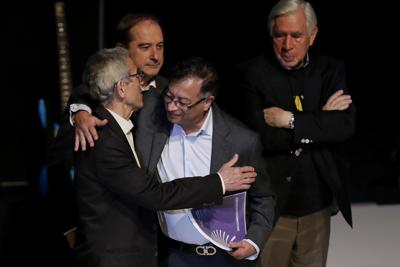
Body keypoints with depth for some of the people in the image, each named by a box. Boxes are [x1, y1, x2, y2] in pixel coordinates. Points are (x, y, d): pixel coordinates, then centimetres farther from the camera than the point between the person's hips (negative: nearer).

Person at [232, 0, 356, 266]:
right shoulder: (251, 73, -6)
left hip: (317, 204, 3)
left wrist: (290, 120, -18)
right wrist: (319, 123, -13)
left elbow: (347, 126, -10)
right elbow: (258, 135, -18)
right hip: (269, 205, -3)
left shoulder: (331, 70, 4)